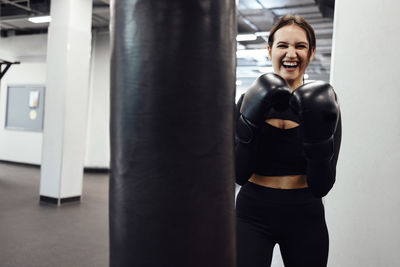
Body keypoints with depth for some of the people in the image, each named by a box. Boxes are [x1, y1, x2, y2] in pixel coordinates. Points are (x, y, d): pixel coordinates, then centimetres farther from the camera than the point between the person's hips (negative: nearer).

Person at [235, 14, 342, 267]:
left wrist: (319, 135, -23)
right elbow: (240, 175, -10)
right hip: (253, 216, 0)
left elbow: (322, 186, -8)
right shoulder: (250, 100, -4)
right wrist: (250, 121, -21)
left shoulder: (324, 104, -5)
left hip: (304, 217, 1)